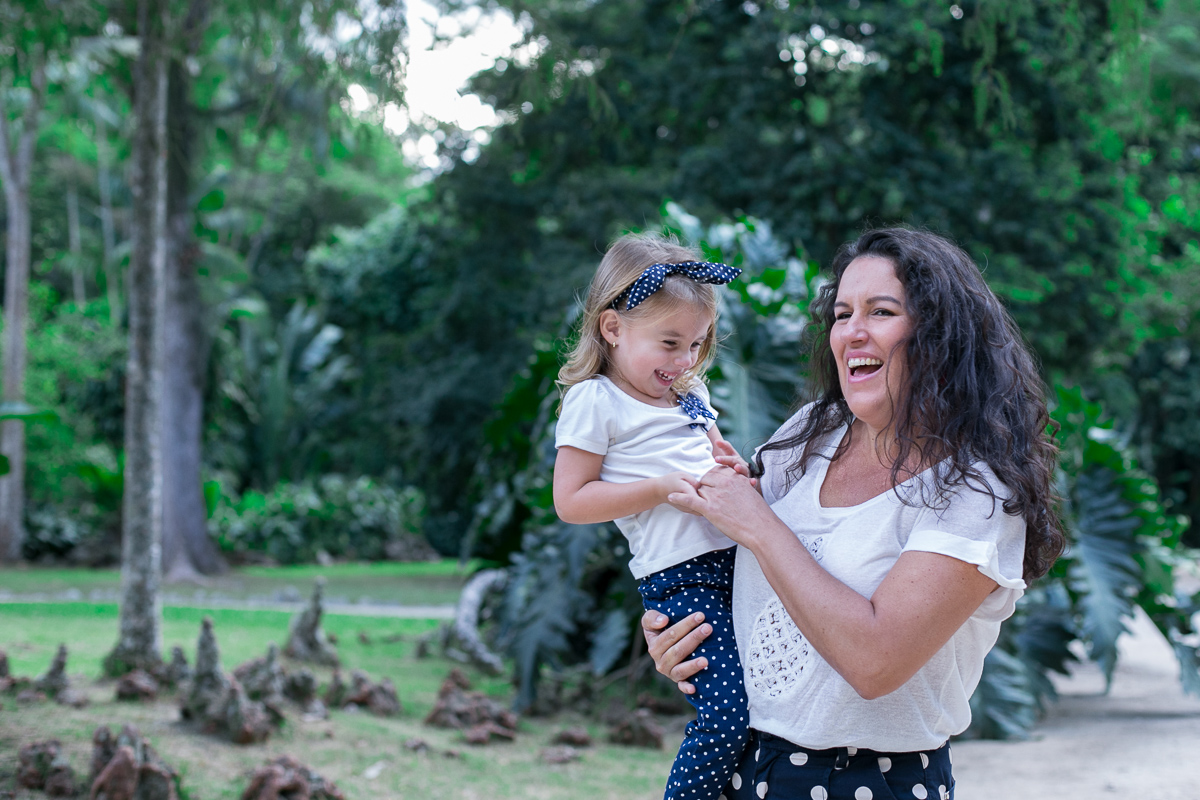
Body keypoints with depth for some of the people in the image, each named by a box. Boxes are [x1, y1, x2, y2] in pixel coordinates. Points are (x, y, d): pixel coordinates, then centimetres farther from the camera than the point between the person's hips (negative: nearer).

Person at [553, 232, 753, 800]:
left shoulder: (691, 395, 19)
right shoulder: (595, 401, -3)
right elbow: (571, 501, -7)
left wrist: (730, 469, 8)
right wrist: (662, 488, -15)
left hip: (734, 557, 8)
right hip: (679, 577, -7)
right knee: (728, 718, -16)